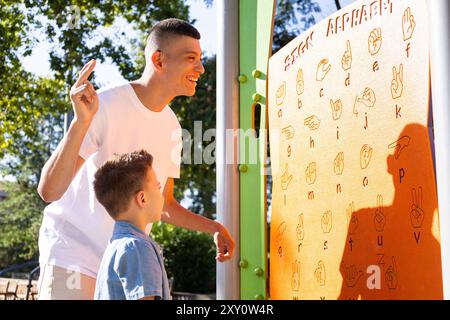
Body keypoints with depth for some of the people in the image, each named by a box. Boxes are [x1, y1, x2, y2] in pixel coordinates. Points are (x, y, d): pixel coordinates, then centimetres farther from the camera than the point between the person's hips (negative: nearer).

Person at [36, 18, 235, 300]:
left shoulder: (171, 125, 5)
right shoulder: (106, 105, -17)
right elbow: (49, 190, -25)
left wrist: (212, 227, 1)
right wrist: (81, 121, -37)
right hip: (73, 255, -6)